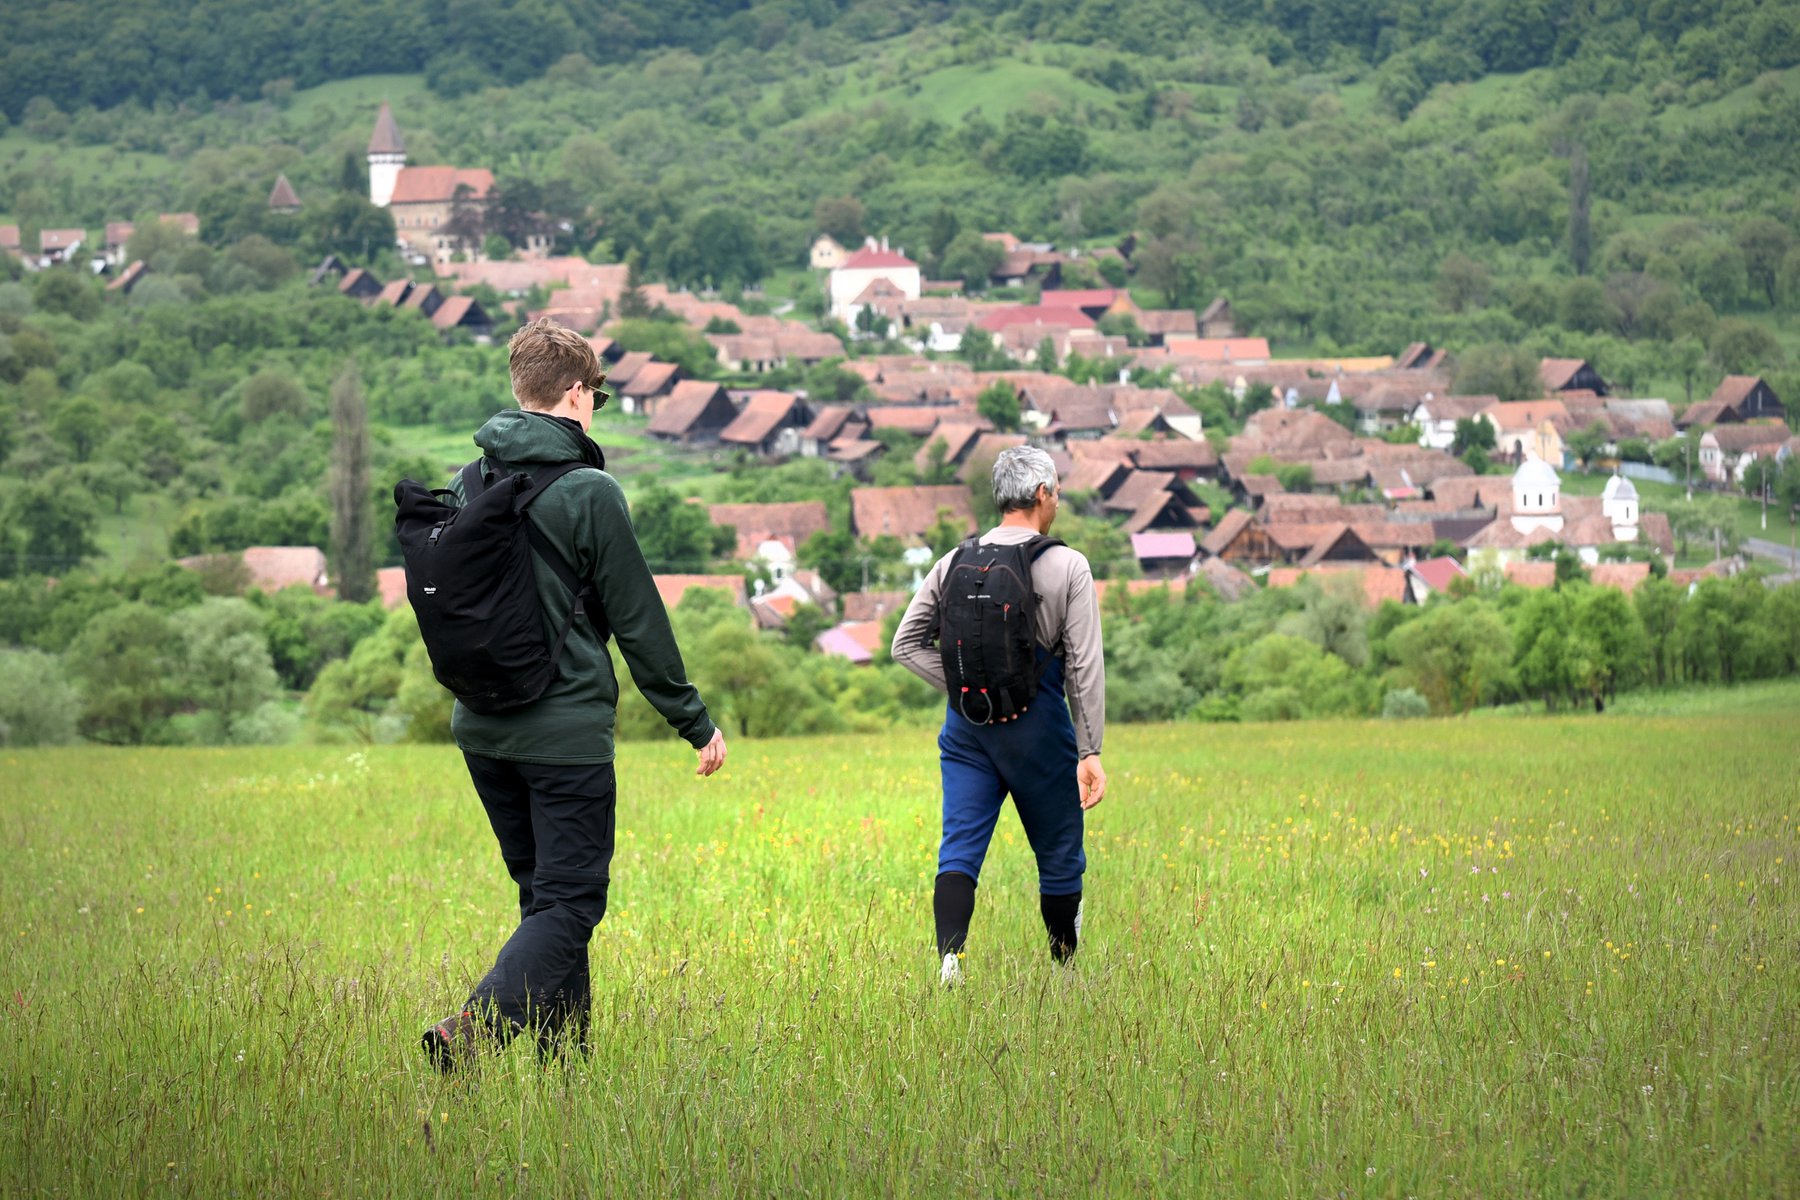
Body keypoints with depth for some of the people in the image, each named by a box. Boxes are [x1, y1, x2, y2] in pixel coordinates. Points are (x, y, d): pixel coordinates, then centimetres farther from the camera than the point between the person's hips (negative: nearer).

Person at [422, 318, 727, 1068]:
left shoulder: (463, 487, 6)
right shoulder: (589, 493, -12)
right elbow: (638, 621, -8)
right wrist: (697, 723, 0)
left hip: (481, 730, 7)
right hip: (566, 729, -7)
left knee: (543, 892, 17)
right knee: (569, 901, -4)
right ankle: (475, 1027, -24)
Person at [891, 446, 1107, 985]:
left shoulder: (955, 563, 3)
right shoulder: (1067, 567, -7)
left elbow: (907, 643, 6)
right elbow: (1085, 666, -8)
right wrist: (1090, 750, -6)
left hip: (968, 723, 3)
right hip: (1038, 728, -3)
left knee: (960, 847, -1)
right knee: (1058, 854, 12)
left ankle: (949, 956, -23)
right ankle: (1065, 973, 21)